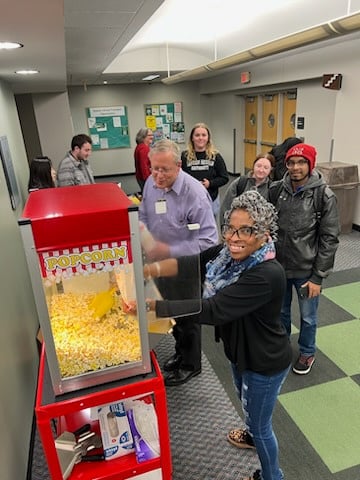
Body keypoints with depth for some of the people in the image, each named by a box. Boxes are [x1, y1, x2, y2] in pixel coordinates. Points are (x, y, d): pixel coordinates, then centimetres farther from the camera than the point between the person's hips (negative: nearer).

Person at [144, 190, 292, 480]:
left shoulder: (267, 275, -37)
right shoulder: (231, 254, -12)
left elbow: (212, 310, -40)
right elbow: (191, 263, -18)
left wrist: (151, 305, -39)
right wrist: (149, 270, -35)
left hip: (265, 362, -8)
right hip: (241, 351, 8)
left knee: (260, 423, 18)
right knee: (248, 404, 34)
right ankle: (253, 435, 66)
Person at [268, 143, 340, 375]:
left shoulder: (324, 196, -13)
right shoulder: (276, 189, -4)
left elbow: (329, 239, -11)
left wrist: (318, 277, -12)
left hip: (306, 270, -3)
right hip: (278, 265, 3)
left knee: (308, 317, 15)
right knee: (280, 311, 21)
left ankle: (307, 353, 41)